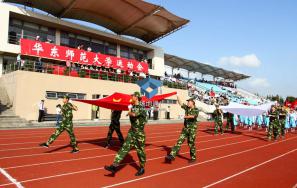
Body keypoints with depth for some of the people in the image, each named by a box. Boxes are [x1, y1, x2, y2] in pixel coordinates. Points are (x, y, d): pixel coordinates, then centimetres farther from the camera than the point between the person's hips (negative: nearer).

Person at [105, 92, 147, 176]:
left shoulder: (141, 107, -14)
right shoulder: (132, 106, 10)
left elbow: (134, 114, -29)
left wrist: (129, 112, -12)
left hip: (139, 132, -7)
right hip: (132, 131, 7)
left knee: (140, 150, 6)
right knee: (125, 147, -1)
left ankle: (142, 168, 24)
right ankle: (114, 166, -6)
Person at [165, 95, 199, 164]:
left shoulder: (196, 110, -8)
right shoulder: (187, 108, 8)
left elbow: (194, 116, -28)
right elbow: (180, 103, 13)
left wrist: (186, 116, -23)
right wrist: (177, 96, 9)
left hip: (192, 129, -5)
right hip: (185, 128, 5)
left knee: (191, 144, 4)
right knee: (179, 141, -2)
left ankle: (193, 158, 20)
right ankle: (172, 155, -6)